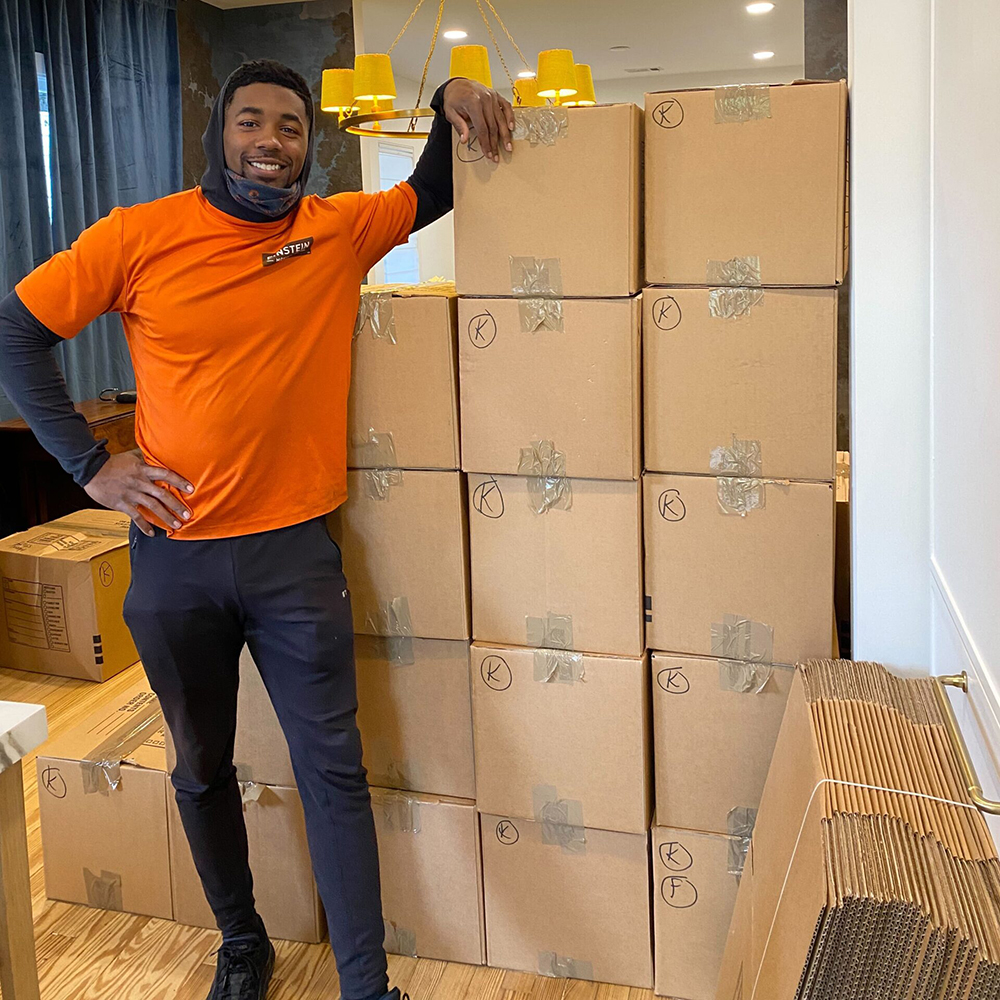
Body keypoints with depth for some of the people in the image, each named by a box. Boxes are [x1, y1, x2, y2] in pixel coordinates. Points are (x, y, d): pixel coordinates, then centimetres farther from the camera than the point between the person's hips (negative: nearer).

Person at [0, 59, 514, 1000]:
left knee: (332, 767, 3)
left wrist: (451, 99, -1)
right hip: (173, 554, 1)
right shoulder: (140, 235, -5)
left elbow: (432, 193, 18)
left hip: (295, 550, 0)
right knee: (201, 767, 16)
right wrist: (91, 463, -4)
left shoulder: (340, 229, 0)